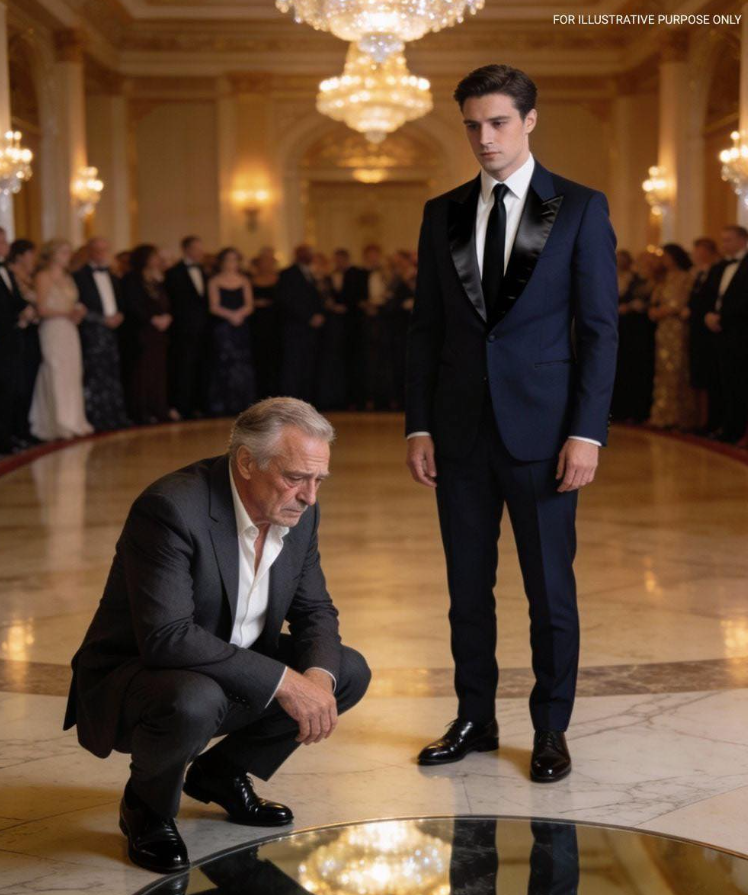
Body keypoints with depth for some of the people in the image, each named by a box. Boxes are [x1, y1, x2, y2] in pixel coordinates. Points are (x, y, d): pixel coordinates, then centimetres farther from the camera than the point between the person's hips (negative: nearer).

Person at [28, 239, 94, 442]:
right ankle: (58, 425, -6)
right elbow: (41, 309, -9)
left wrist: (78, 313, 1)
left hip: (70, 331, 7)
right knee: (56, 376, -8)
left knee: (72, 376, 5)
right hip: (52, 331, -7)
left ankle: (73, 422, 10)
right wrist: (66, 313, -16)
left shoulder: (68, 279, 20)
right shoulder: (43, 277, -2)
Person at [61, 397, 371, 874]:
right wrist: (281, 681, -34)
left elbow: (315, 610, 3)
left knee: (349, 672, -1)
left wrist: (319, 676, -20)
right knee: (194, 702, -39)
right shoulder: (171, 508, -29)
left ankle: (221, 772, 14)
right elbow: (166, 636, -35)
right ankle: (147, 807, -4)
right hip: (130, 676, -8)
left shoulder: (300, 511, -5)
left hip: (233, 670, 8)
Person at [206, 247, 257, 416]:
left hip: (241, 327, 3)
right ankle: (221, 406, -4)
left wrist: (240, 314, -14)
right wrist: (231, 315, -17)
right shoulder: (215, 282, 5)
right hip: (222, 327, -2)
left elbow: (249, 305, 5)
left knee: (242, 365, -2)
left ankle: (243, 404, 0)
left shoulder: (244, 281, 12)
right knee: (223, 365, -6)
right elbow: (214, 307, -3)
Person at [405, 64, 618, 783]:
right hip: (461, 430, 3)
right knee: (467, 587, 11)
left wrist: (587, 432, -11)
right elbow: (425, 329, 9)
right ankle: (474, 720, 25)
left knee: (550, 588, 5)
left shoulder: (580, 208, -1)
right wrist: (418, 426, 3)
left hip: (542, 427, -3)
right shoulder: (442, 213, 9)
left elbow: (599, 329, -4)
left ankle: (550, 730, 20)